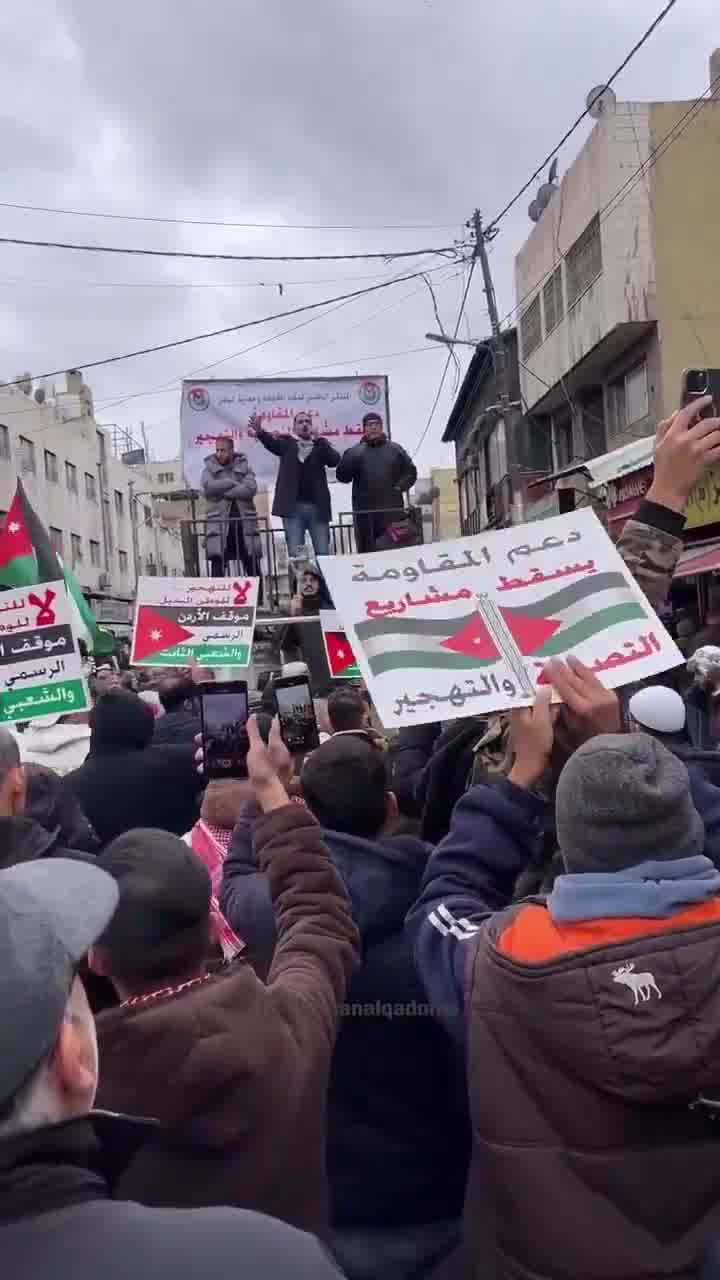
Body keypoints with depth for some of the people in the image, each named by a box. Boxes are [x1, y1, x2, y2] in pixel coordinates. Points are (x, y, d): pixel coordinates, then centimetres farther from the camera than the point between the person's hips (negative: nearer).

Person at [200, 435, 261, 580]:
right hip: (219, 523, -1)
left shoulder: (244, 467, 11)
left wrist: (223, 492, -10)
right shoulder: (209, 469, 11)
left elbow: (251, 488, -8)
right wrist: (233, 483, -8)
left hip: (245, 522, 1)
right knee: (218, 565, -5)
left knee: (253, 566, 5)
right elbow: (208, 487, -11)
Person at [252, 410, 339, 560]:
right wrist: (259, 431, -31)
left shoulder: (320, 445, 12)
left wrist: (317, 439, -14)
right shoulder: (287, 443, 10)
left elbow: (335, 460, -5)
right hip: (293, 507, -1)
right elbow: (271, 442, -10)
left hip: (318, 508, 1)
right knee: (295, 555, -1)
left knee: (324, 554, 4)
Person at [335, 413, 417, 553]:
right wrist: (350, 457, -16)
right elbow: (342, 477, -1)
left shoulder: (396, 449, 13)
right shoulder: (355, 452, 8)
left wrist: (400, 487, -3)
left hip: (392, 511, 1)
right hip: (365, 514, -1)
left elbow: (411, 472, 14)